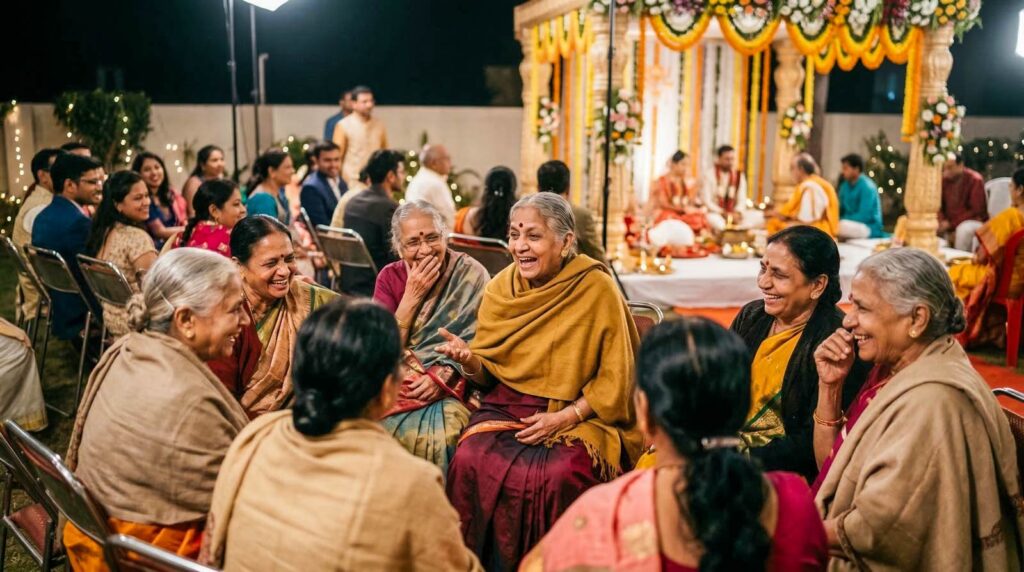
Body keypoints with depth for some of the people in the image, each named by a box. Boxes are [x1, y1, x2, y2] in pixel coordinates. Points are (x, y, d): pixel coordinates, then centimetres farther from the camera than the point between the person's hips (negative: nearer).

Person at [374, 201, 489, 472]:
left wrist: (444, 374, -19)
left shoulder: (471, 274, 0)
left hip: (451, 387, -2)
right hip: (396, 386, 3)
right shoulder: (390, 276, 8)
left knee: (440, 437, -32)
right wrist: (412, 296, -8)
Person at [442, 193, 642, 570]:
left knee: (558, 476, -32)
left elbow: (614, 380, -4)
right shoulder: (500, 288, 5)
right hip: (506, 408, 3)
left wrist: (564, 417, -15)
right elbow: (487, 375, 10)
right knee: (469, 462, -25)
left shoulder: (597, 289, -6)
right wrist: (469, 361, -12)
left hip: (579, 416, -3)